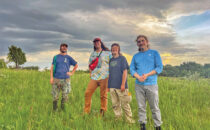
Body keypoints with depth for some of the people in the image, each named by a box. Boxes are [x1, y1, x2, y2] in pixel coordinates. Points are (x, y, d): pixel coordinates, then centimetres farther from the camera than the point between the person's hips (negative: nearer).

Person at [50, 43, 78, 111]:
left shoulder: (69, 57, 9)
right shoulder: (56, 57, 10)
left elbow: (76, 65, 18)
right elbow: (52, 67, 7)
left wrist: (72, 73, 7)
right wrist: (51, 77, -3)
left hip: (66, 79, 0)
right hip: (56, 79, 0)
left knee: (65, 96, 0)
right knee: (55, 96, 2)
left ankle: (63, 109, 16)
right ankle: (54, 110, 16)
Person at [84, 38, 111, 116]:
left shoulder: (107, 53, 5)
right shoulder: (92, 54, 18)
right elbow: (90, 64, 29)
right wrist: (90, 72, 14)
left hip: (104, 77, -4)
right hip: (94, 77, 4)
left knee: (103, 95, 0)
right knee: (87, 93, -3)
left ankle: (102, 112, 14)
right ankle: (86, 112, 9)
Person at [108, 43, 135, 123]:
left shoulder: (122, 58, -1)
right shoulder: (111, 60, 14)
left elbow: (125, 72, -7)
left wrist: (123, 84, -14)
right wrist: (108, 85, 13)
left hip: (120, 86, -5)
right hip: (112, 86, 5)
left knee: (125, 104, 0)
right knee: (115, 104, 12)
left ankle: (129, 120, 12)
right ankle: (118, 119, 24)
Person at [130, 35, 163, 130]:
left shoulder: (154, 53, 7)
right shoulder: (135, 56, 16)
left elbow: (159, 68, -1)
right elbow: (132, 69, 8)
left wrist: (147, 75, -13)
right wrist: (138, 77, -12)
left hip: (151, 84, -2)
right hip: (139, 85, 3)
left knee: (155, 107, 1)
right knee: (141, 107, 7)